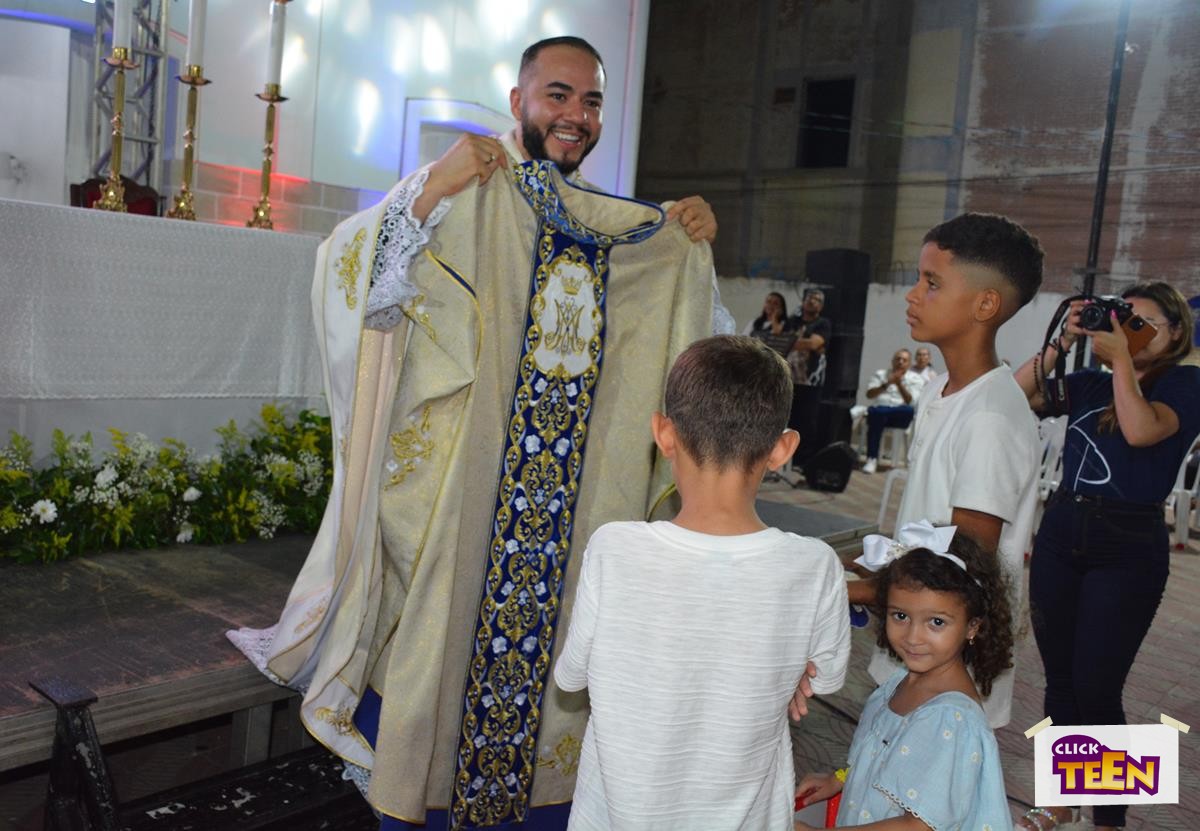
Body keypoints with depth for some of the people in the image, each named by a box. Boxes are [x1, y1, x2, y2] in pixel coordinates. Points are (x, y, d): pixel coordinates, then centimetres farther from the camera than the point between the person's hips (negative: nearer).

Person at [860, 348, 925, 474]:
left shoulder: (916, 379, 14)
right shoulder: (880, 374, 19)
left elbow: (910, 401, -2)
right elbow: (869, 394, 5)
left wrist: (899, 384, -14)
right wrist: (886, 384, -9)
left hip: (900, 416, 0)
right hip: (879, 409, 0)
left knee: (909, 410, -36)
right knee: (876, 412, -37)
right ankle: (872, 458, -35)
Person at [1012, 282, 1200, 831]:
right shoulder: (1090, 382, 9)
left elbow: (1140, 430, -23)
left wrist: (1122, 357, -17)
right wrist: (1063, 343, -6)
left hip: (1128, 549, -5)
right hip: (1061, 533, 5)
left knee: (1096, 689, -2)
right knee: (1059, 678, 13)